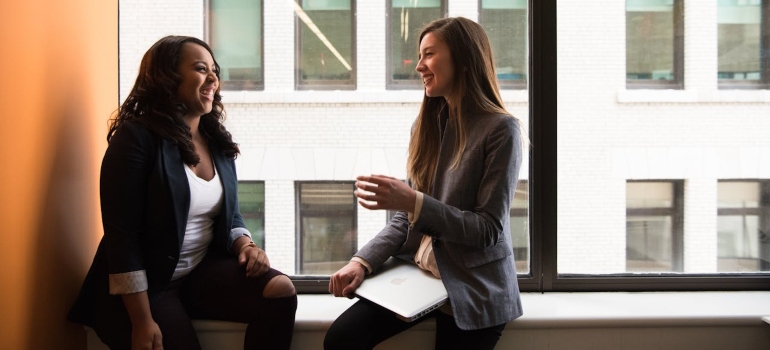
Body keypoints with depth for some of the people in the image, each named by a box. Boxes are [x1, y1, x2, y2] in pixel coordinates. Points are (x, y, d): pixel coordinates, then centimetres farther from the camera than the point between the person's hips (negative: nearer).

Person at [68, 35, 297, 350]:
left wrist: (245, 245, -8)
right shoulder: (136, 138, -12)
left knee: (280, 291, -18)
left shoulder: (217, 141, 8)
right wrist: (142, 322, -21)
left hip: (204, 270, 6)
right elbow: (122, 236, -17)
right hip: (147, 285, -5)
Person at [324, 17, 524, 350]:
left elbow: (488, 229, -15)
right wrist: (363, 261, -8)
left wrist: (415, 203, -25)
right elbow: (405, 218, 8)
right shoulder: (427, 124, 7)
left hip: (473, 291, -5)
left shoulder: (500, 129, -12)